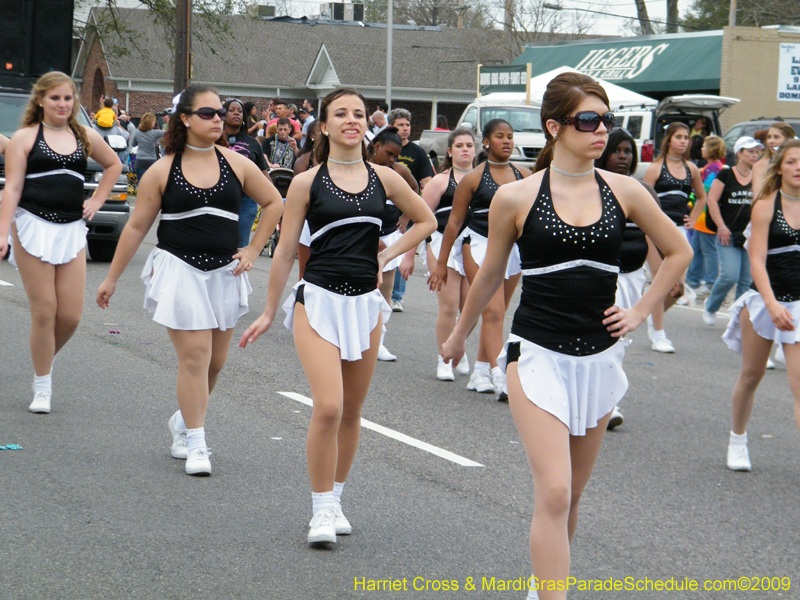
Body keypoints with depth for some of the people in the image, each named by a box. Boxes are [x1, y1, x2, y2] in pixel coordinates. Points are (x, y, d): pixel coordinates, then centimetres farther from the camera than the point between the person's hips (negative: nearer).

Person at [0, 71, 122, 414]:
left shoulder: (86, 137, 13)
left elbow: (114, 165, 31)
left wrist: (97, 201, 18)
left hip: (71, 231, 4)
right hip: (33, 228, -4)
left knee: (71, 315, -2)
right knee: (44, 311, -6)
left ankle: (45, 360, 27)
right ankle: (42, 386, 8)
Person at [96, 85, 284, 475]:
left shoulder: (236, 165, 4)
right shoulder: (163, 171, -2)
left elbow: (273, 203, 16)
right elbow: (137, 227, 4)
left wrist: (252, 251, 8)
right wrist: (112, 278, 7)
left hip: (224, 273, 3)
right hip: (179, 271, -3)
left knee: (214, 362, 8)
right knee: (194, 356, -11)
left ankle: (182, 422, 33)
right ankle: (195, 445, -3)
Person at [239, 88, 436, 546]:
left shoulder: (383, 178, 6)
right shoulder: (307, 183, -2)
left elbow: (426, 221, 20)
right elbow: (286, 250, 3)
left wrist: (387, 255, 7)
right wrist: (269, 313, 7)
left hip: (365, 303, 4)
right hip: (318, 301, -3)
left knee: (352, 412, 9)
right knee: (328, 407, -17)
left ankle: (337, 498, 26)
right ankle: (322, 510, -5)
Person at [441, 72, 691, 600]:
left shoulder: (624, 191, 0)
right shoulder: (515, 198, -7)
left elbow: (679, 252, 15)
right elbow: (491, 275, 10)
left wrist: (640, 312, 8)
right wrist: (460, 333, 21)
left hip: (600, 357, 3)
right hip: (538, 355, -3)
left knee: (572, 492, 13)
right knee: (554, 492, -15)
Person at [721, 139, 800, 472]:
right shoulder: (766, 206, -6)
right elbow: (757, 260, -13)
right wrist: (772, 304, -25)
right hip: (764, 299, -1)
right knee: (751, 375, 14)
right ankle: (737, 441, 36)